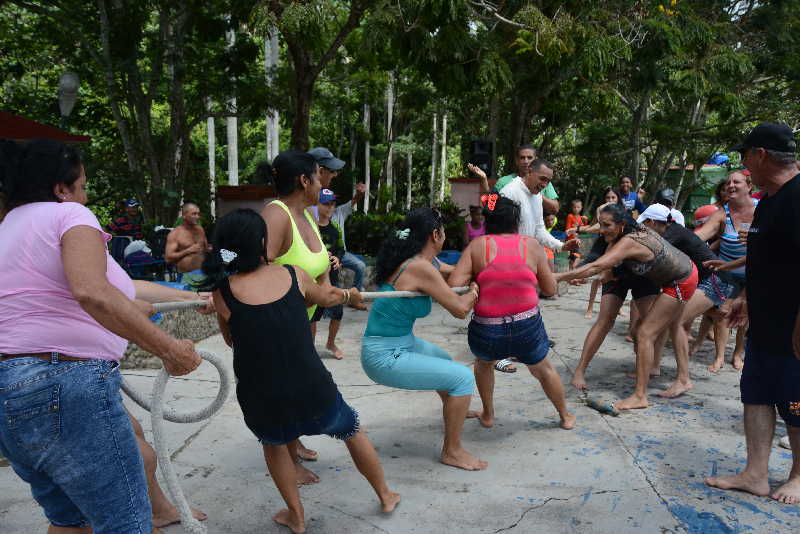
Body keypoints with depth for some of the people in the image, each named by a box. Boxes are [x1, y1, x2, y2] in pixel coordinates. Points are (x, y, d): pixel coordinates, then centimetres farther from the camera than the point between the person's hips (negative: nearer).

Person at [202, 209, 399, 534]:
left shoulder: (223, 292, -3)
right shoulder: (293, 275, 1)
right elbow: (327, 297, 23)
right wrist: (349, 294, 45)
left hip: (263, 408, 0)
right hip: (315, 395, 1)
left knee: (273, 442, 36)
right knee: (352, 431, 32)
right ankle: (385, 496, 50)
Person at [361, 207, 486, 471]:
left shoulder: (408, 259, 4)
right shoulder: (420, 268, -24)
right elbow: (460, 309, -20)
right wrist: (474, 291, 0)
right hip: (384, 357, -10)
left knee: (443, 360, 31)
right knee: (462, 377, -8)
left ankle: (456, 410, 59)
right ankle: (452, 452, 9)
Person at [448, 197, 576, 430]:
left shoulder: (478, 245, -4)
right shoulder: (531, 245, 0)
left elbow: (453, 284, -11)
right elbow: (550, 289, 5)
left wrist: (478, 279, 7)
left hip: (487, 331, 0)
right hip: (528, 328, 1)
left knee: (484, 362, 36)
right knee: (543, 370, 31)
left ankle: (487, 415, 43)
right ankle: (565, 416, 50)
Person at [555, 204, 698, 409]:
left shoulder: (628, 242, -32)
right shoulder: (635, 230, -5)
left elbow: (596, 267, -43)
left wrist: (558, 277, -47)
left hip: (681, 283, -10)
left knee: (645, 334, -13)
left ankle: (640, 396, -13)